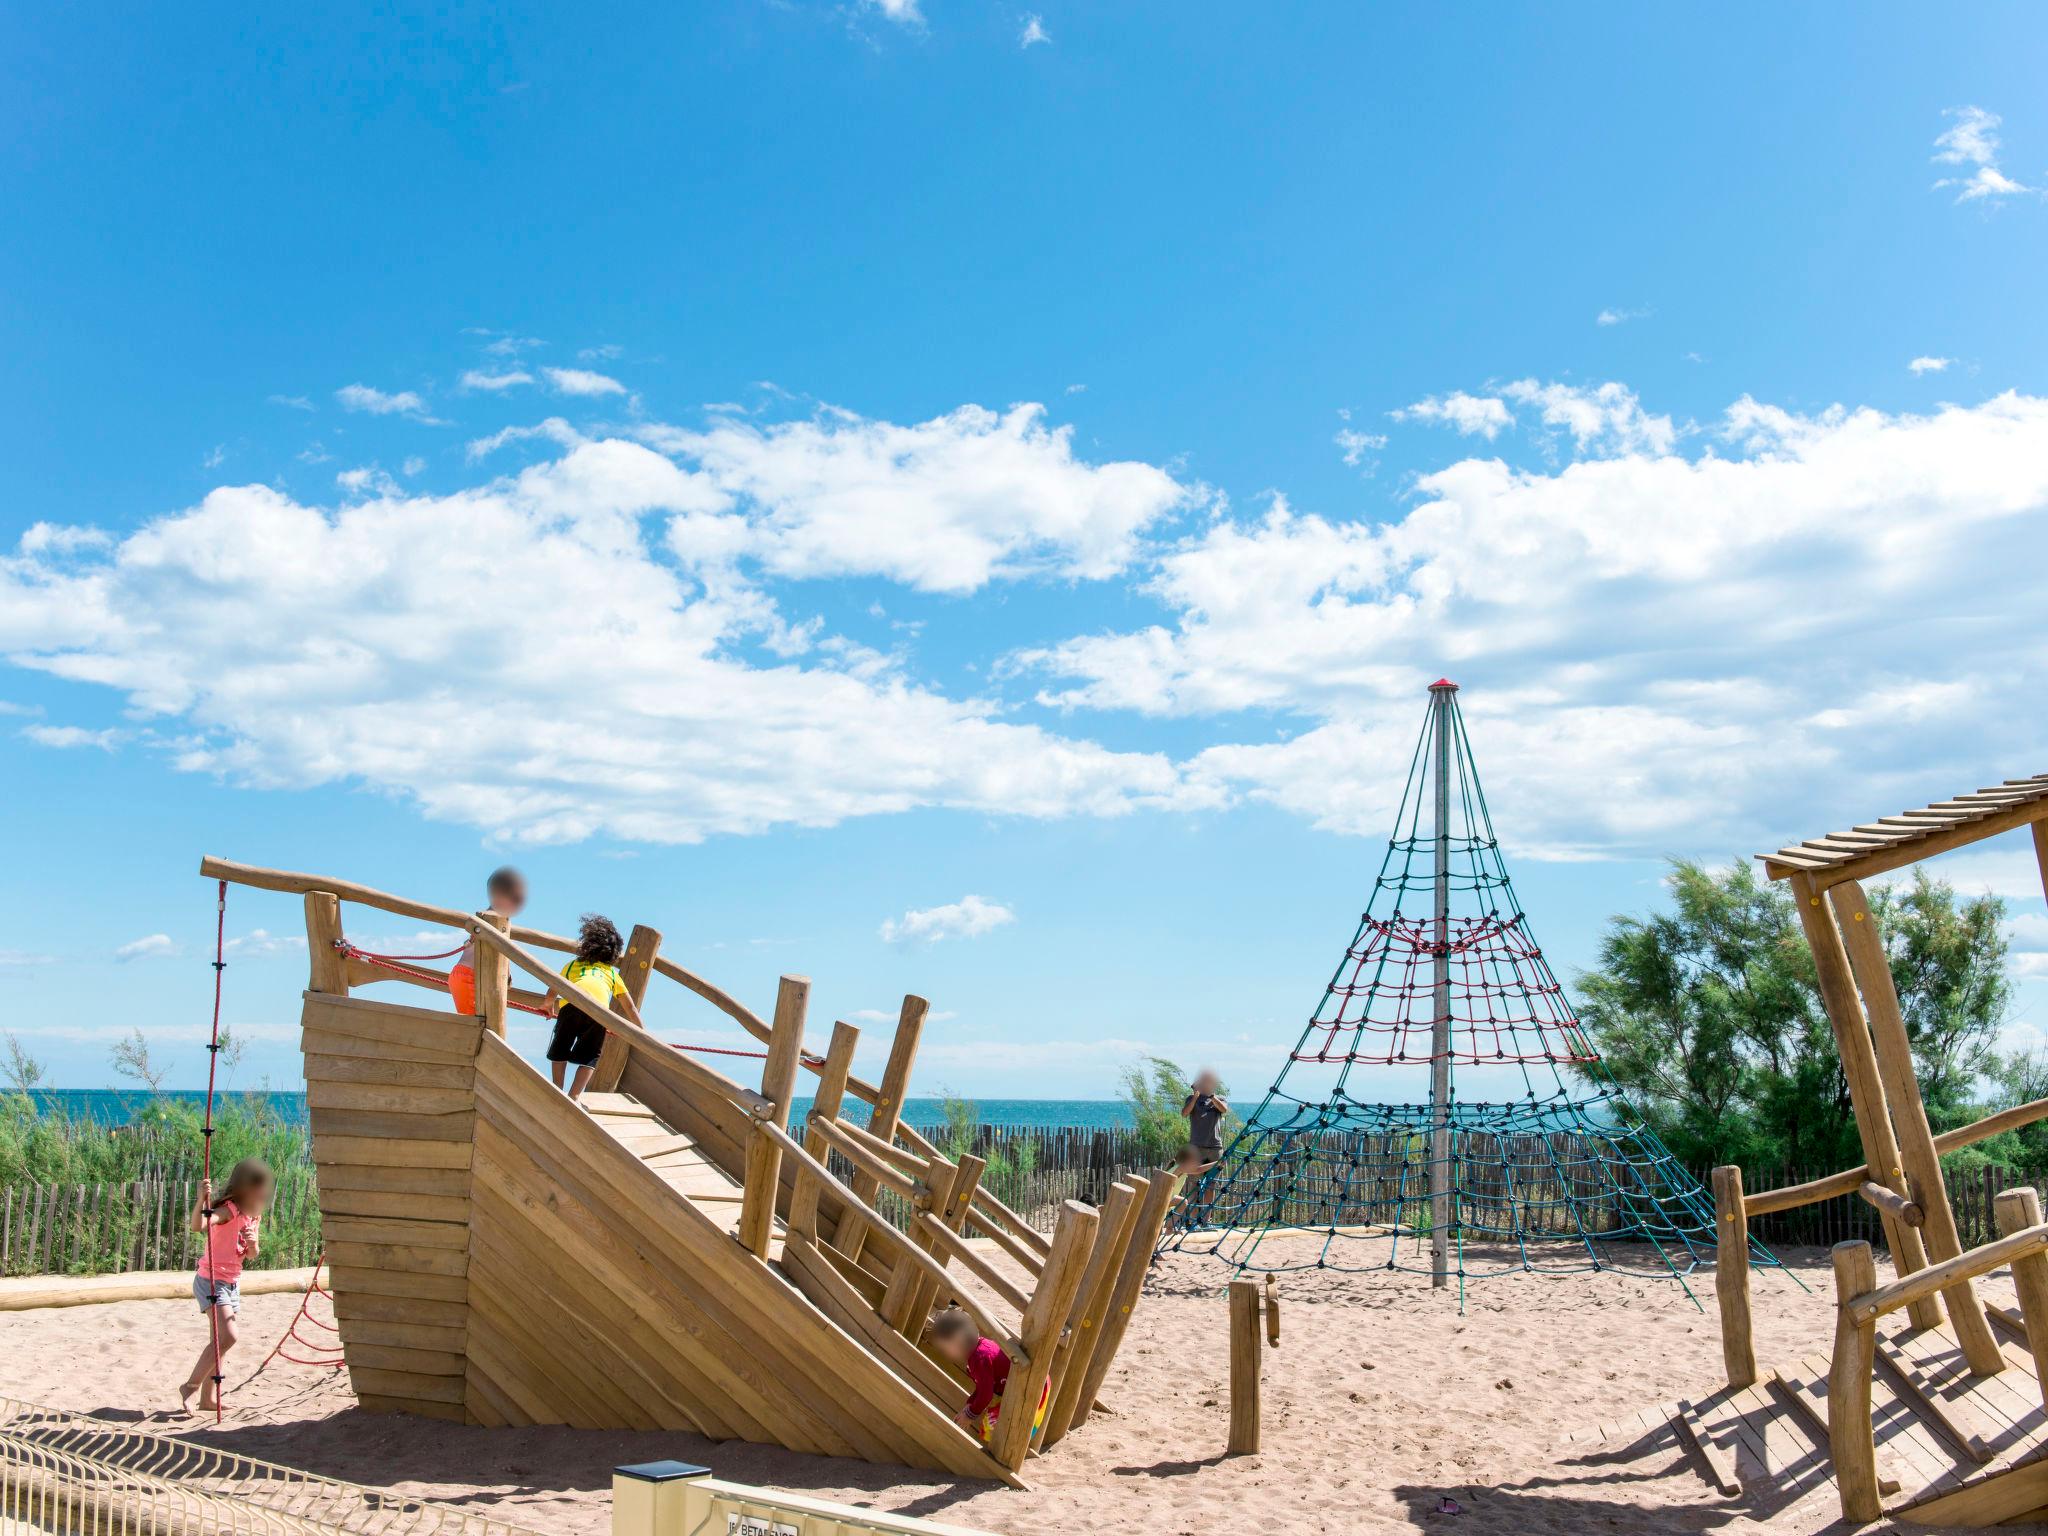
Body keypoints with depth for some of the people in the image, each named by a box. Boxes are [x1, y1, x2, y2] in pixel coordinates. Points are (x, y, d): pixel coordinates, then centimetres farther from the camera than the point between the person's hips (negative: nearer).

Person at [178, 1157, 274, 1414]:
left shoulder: (254, 1214, 7)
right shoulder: (228, 1210, -18)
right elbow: (197, 1226, -37)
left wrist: (253, 1243, -12)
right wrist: (201, 1200, -55)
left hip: (232, 1284, 8)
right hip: (211, 1280, -8)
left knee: (220, 1341, 9)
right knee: (227, 1337, -18)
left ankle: (208, 1397, 17)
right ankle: (189, 1387, -5)